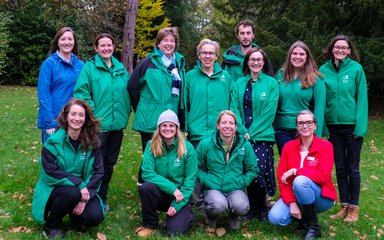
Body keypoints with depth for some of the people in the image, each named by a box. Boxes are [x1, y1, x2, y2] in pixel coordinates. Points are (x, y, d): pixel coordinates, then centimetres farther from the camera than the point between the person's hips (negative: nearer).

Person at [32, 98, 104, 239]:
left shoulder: (92, 142, -6)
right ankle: (51, 225, -6)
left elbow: (98, 171, -6)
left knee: (95, 217, -22)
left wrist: (85, 198, -18)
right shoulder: (53, 141, -14)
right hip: (55, 188, -2)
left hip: (82, 189, 3)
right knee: (72, 193, -35)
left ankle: (75, 214, 15)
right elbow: (50, 172, -19)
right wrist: (79, 185, -27)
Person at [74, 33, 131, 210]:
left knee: (109, 163, 14)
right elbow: (81, 93, -12)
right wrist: (93, 113, -17)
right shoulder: (89, 67, -7)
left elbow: (127, 92, 15)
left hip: (117, 124, 6)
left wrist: (125, 113, 7)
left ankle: (102, 197, 29)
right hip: (98, 125, -6)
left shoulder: (121, 69, 9)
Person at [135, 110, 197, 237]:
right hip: (159, 193, 1)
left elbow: (190, 179, -8)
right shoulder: (151, 146, -8)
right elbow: (147, 173, -17)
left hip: (180, 197, -1)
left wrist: (177, 205, -15)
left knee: (175, 230, -21)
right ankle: (150, 225, -6)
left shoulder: (187, 148, -10)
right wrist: (172, 188, -25)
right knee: (146, 187, -31)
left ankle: (187, 213, 15)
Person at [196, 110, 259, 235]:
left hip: (235, 189, 2)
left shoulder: (245, 145, -1)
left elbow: (253, 170, 7)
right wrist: (207, 181, -12)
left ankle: (234, 216, 12)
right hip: (213, 188, -1)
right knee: (218, 205, -35)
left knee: (241, 207, -31)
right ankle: (211, 219, 7)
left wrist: (241, 182, -6)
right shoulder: (205, 144, -4)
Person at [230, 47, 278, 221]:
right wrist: (243, 131, -10)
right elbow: (234, 109, 4)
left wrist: (252, 133, -10)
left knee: (260, 169, -10)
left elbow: (269, 112, -5)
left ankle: (261, 207, 12)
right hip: (243, 136, 3)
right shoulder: (239, 84, 11)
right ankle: (252, 206, 20)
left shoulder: (271, 83, 3)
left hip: (263, 136, -2)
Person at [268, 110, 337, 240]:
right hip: (295, 195, 3)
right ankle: (302, 214, 9)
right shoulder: (289, 146, -1)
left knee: (300, 181, -35)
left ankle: (313, 226, -15)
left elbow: (323, 176, -22)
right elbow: (282, 177, -6)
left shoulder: (325, 146, -10)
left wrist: (295, 171, -23)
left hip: (321, 196, -3)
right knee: (275, 217, -23)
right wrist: (291, 203, -17)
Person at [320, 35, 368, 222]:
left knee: (353, 168, 7)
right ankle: (344, 206, 23)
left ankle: (353, 208, 19)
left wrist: (360, 126, -12)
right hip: (333, 125, 3)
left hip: (352, 126, -3)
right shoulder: (324, 70, 1)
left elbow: (361, 98, -7)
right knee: (340, 168, 11)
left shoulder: (356, 68, -6)